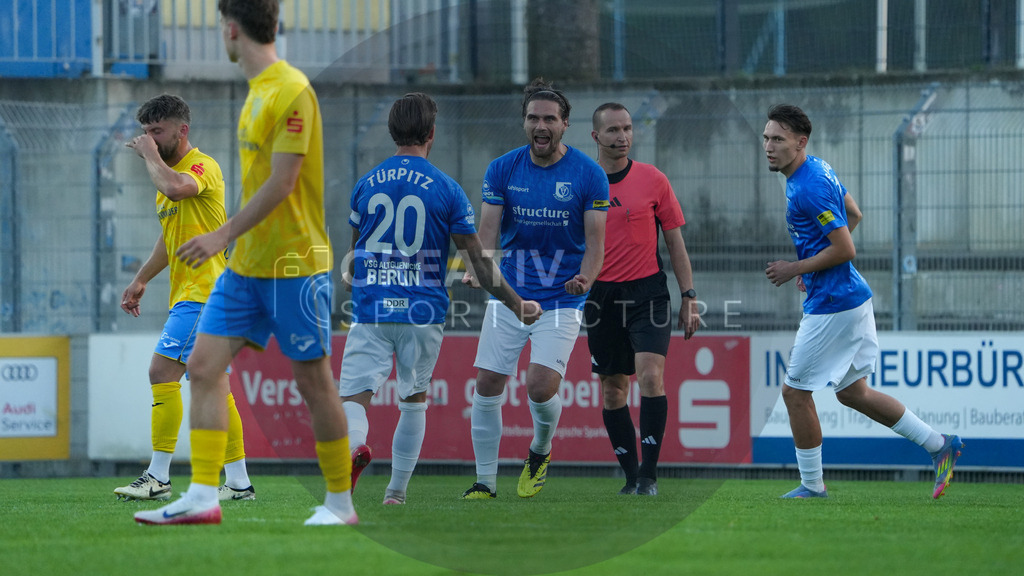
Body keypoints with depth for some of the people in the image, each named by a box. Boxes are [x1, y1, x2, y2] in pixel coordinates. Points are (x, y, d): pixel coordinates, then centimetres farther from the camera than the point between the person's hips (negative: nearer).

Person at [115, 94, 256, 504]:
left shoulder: (202, 166, -10)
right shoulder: (169, 172, 20)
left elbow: (176, 188, -34)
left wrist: (150, 154, -18)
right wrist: (140, 280, 27)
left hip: (202, 290, -10)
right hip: (188, 292, 10)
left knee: (162, 370, -16)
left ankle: (158, 477, -18)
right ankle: (239, 482, 9)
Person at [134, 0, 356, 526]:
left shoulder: (292, 91, -15)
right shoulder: (258, 89, 13)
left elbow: (282, 182, -19)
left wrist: (225, 234, -19)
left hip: (293, 264, -9)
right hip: (247, 264, 9)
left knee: (312, 380, 0)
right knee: (203, 366, -1)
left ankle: (340, 503, 11)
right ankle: (202, 497, -4)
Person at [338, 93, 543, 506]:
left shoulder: (366, 185, 6)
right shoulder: (447, 190, -3)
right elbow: (477, 261, -2)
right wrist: (515, 304, 7)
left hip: (370, 310, 0)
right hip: (423, 312, 0)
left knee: (354, 396, -5)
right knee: (414, 399, 19)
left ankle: (353, 445, -39)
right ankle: (397, 489, 20)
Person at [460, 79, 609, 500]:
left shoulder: (589, 176, -7)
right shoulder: (502, 170, -1)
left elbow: (595, 242, -7)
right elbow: (487, 233, -4)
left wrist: (585, 279, -27)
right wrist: (477, 271, -25)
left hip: (561, 300, -3)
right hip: (509, 293, 3)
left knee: (541, 388, -16)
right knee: (486, 387, -3)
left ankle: (540, 453, 16)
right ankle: (485, 480, 12)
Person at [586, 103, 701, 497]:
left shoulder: (652, 180, 2)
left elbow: (675, 242, 6)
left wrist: (689, 297, 3)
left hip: (647, 291, -2)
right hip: (601, 297, 2)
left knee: (650, 376, -18)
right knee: (612, 390, 5)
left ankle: (649, 474, -15)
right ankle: (632, 476, 16)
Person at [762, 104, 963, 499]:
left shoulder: (809, 188, -23)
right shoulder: (819, 169, 9)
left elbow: (845, 249, -24)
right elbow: (854, 215, 23)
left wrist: (794, 270, -14)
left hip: (832, 306, -11)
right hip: (850, 298, 11)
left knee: (795, 392, 0)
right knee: (852, 393, 18)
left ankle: (812, 485, 10)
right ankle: (939, 444, 22)